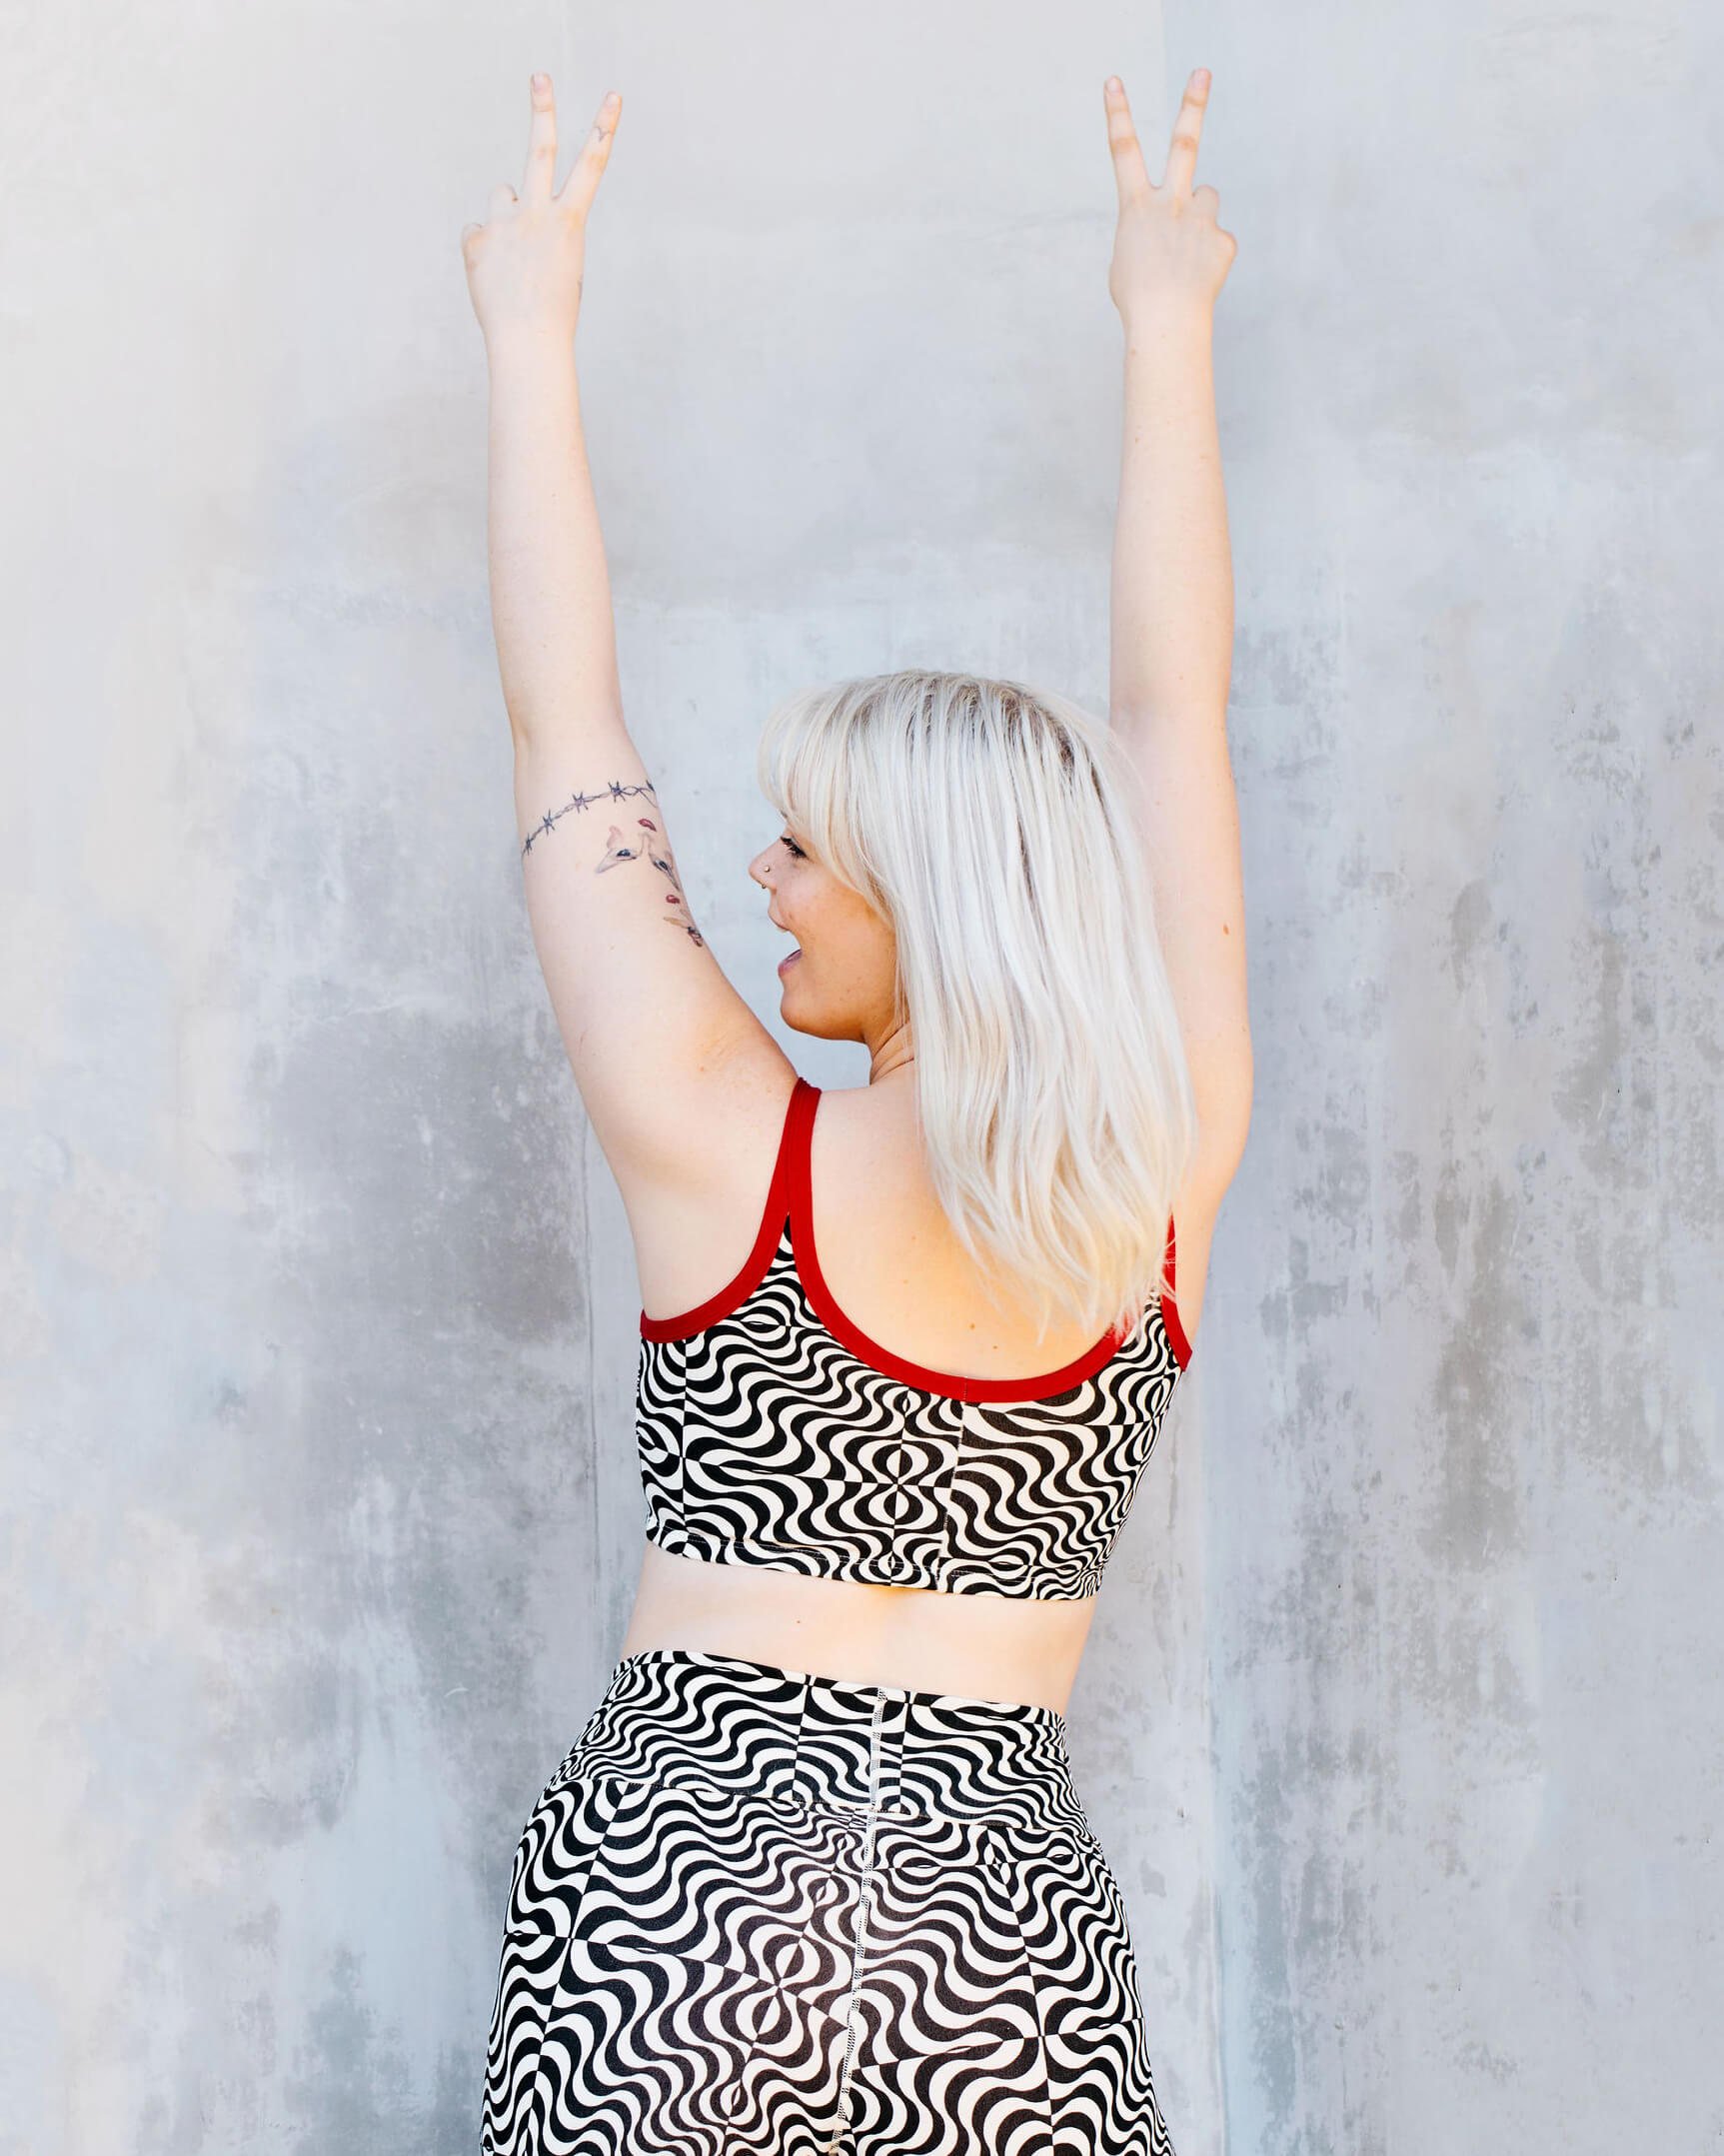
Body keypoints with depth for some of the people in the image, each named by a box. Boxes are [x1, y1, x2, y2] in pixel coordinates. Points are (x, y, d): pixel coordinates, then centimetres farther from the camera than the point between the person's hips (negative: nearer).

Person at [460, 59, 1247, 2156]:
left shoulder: (727, 1154, -12)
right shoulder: (1166, 1175, -5)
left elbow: (563, 724, -3)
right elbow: (1173, 712, 5)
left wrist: (532, 328, 7)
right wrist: (1165, 323, 15)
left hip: (672, 1891, -1)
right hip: (1013, 1936, 2)